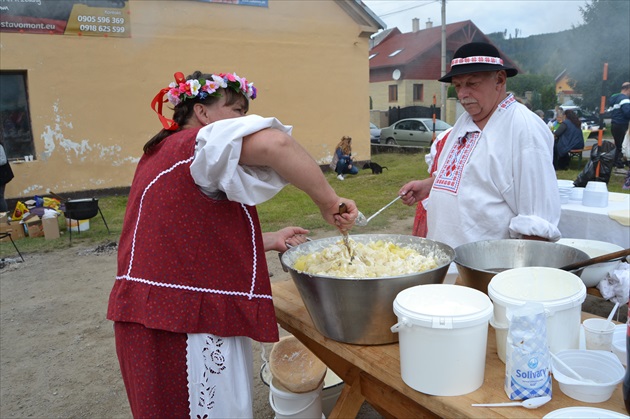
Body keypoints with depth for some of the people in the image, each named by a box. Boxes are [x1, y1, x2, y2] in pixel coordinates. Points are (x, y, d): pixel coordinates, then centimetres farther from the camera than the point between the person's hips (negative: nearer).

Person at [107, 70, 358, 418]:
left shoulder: (162, 154, 18)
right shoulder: (200, 143, -11)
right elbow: (274, 144, -34)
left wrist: (268, 241, 15)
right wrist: (327, 201, -21)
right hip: (185, 325, -10)